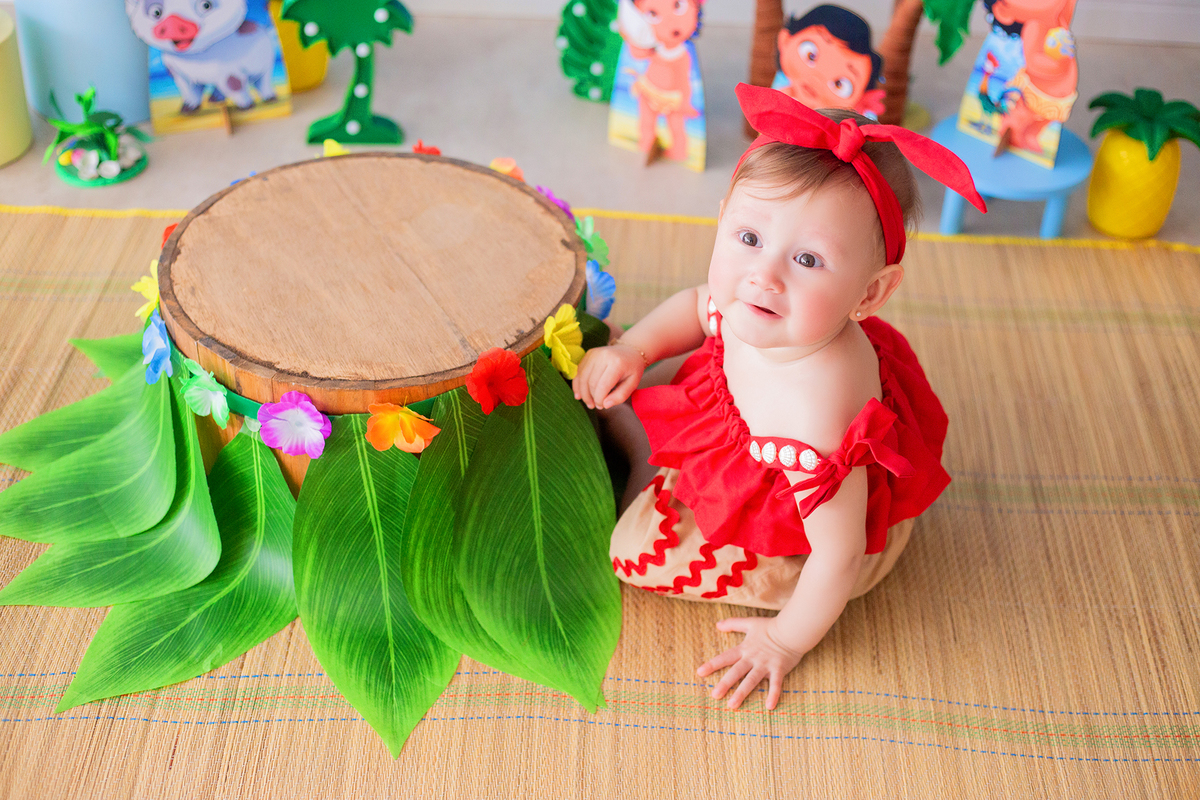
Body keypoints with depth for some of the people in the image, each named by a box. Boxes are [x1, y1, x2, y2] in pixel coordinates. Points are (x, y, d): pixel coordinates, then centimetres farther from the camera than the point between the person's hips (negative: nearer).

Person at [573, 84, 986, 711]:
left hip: (792, 548, -6)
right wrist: (632, 348, -13)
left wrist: (787, 641, -18)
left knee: (632, 545, -2)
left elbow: (839, 556, -34)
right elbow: (698, 306, 2)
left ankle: (649, 471, 25)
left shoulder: (814, 421, -48)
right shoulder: (751, 312, -26)